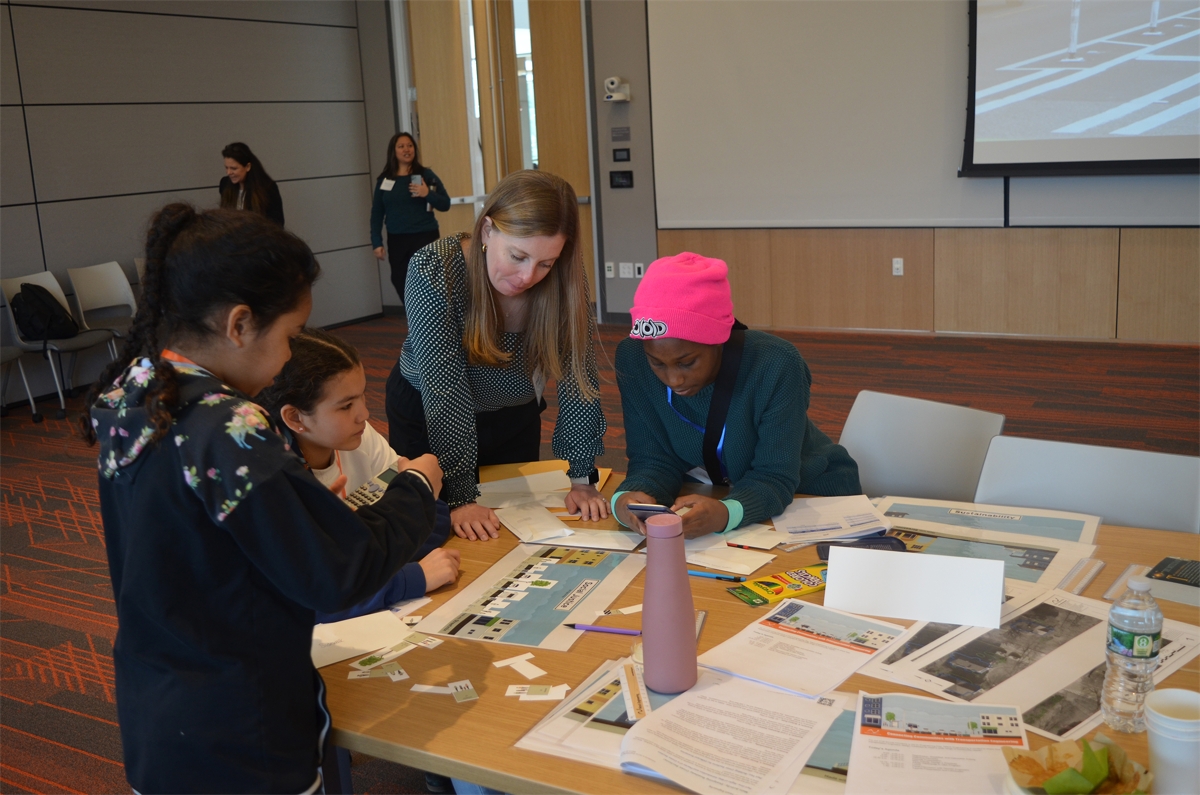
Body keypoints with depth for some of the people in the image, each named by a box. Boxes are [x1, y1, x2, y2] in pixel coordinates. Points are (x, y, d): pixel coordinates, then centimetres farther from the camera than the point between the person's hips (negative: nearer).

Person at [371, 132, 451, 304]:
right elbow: (376, 213, 9)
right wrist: (376, 242, 2)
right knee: (401, 284, 0)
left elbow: (445, 204, 1)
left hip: (425, 238, -2)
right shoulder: (384, 179, 7)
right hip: (397, 241, 3)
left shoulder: (426, 175, 2)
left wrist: (428, 194, -16)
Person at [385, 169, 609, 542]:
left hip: (516, 418, 3)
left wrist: (581, 477, -25)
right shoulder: (433, 270, -30)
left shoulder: (564, 283, -22)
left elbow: (578, 377, -19)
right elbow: (445, 390, -33)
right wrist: (461, 498, -35)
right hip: (426, 417, -2)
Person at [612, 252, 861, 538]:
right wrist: (626, 498, -35)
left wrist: (726, 513, -45)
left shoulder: (776, 365, -27)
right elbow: (654, 459, -14)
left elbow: (775, 478, -26)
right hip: (716, 495, 3)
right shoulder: (632, 360, -18)